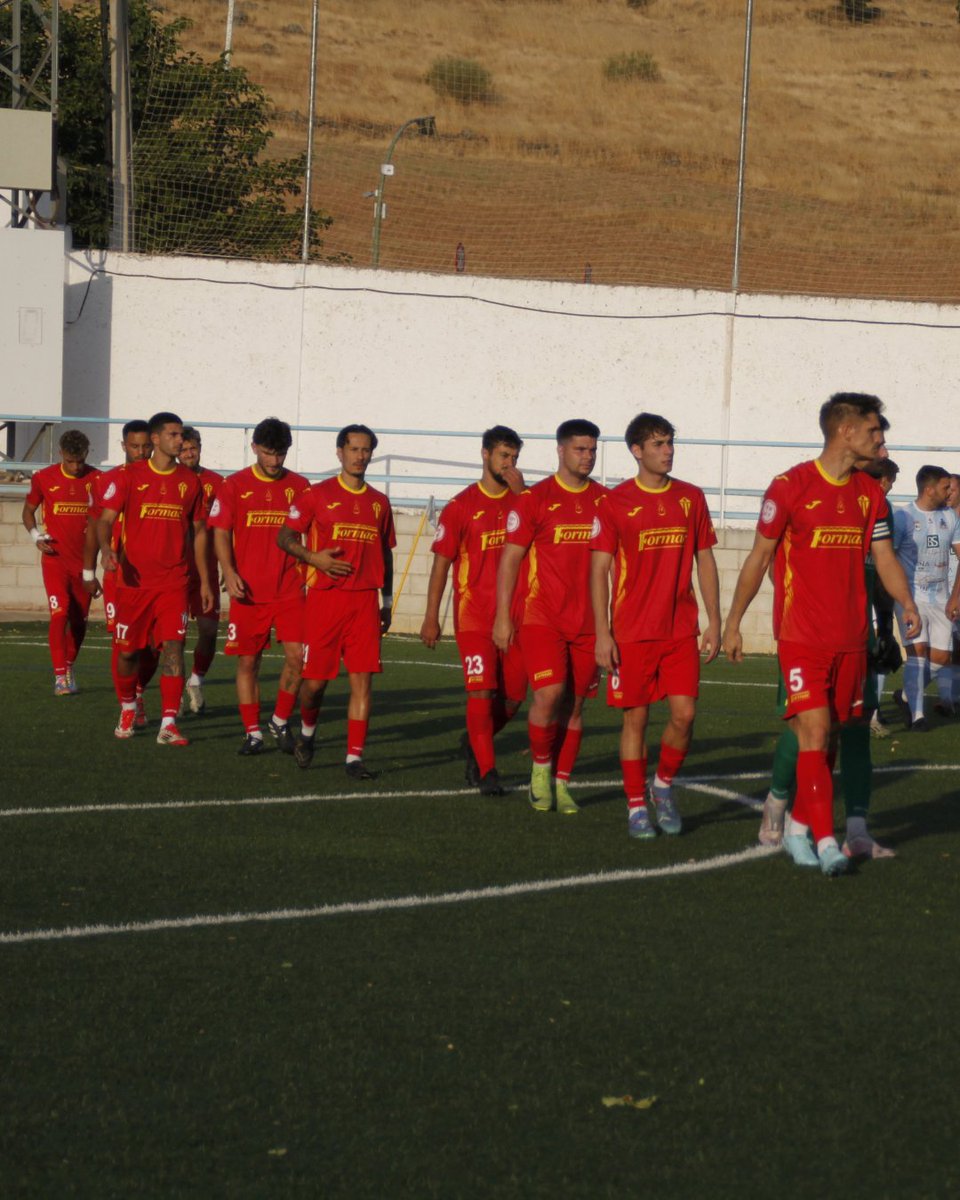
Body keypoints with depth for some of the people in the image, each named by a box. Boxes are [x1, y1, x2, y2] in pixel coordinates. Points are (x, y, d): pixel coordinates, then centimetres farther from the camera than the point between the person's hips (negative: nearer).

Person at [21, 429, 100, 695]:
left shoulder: (96, 479, -1)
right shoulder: (44, 478, -2)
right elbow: (28, 511, 12)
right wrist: (36, 536, -6)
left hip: (84, 561, 2)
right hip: (55, 558, -2)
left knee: (79, 620, 9)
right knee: (60, 613, -16)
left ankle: (68, 665, 31)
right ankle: (60, 676, -15)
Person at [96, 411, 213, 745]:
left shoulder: (190, 481, 7)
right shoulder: (129, 476, -1)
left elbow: (198, 532, 14)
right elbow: (106, 518, -4)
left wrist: (204, 580, 12)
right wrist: (106, 548, -26)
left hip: (174, 582, 1)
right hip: (134, 579, -1)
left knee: (173, 646, -11)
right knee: (128, 650, 8)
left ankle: (168, 724, -12)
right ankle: (128, 707, 35)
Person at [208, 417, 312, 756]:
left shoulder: (300, 486, 7)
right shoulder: (234, 486, 2)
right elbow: (221, 533, 1)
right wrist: (229, 573, -12)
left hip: (290, 591, 1)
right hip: (249, 592, -1)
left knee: (297, 656, -9)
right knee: (248, 662, 3)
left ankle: (280, 722, 12)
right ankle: (252, 732, 14)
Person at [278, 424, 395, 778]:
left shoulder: (379, 502, 13)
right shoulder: (318, 495, 2)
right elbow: (285, 537, 3)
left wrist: (387, 601, 17)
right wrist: (313, 557, -15)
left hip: (365, 601, 3)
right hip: (324, 599, -3)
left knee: (362, 679, -6)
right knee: (315, 680, 0)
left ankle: (354, 756, -4)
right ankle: (308, 731, 30)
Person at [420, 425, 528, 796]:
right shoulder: (461, 506, -1)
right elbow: (441, 562, 1)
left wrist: (521, 493, -16)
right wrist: (431, 618, -2)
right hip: (475, 615, -4)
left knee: (513, 696, 6)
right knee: (482, 692, -9)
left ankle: (476, 745, 31)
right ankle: (487, 772, -2)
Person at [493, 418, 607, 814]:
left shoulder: (605, 501, 8)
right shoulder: (534, 499, -2)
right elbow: (510, 558, 0)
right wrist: (503, 616, -4)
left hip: (587, 620, 4)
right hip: (542, 616, -4)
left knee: (574, 704, 5)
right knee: (549, 694, -16)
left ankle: (561, 783, 15)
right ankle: (541, 767, 7)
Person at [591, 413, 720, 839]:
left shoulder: (691, 498, 7)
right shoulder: (616, 502, -2)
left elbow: (705, 562, 12)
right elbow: (599, 569, -3)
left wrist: (714, 622, 7)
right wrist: (602, 633, -9)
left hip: (682, 631, 2)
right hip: (632, 633, -2)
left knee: (684, 713, -5)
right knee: (636, 717, 2)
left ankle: (664, 785, 19)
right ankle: (636, 807, 11)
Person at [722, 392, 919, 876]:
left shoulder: (870, 493, 9)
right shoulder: (791, 486, -7)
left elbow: (885, 558, 8)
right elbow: (758, 558, -2)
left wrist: (906, 602, -11)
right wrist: (732, 623, 0)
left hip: (850, 638, 6)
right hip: (801, 636, -6)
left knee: (829, 738, 10)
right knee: (814, 732, -14)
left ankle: (799, 825, 25)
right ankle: (825, 841, -16)